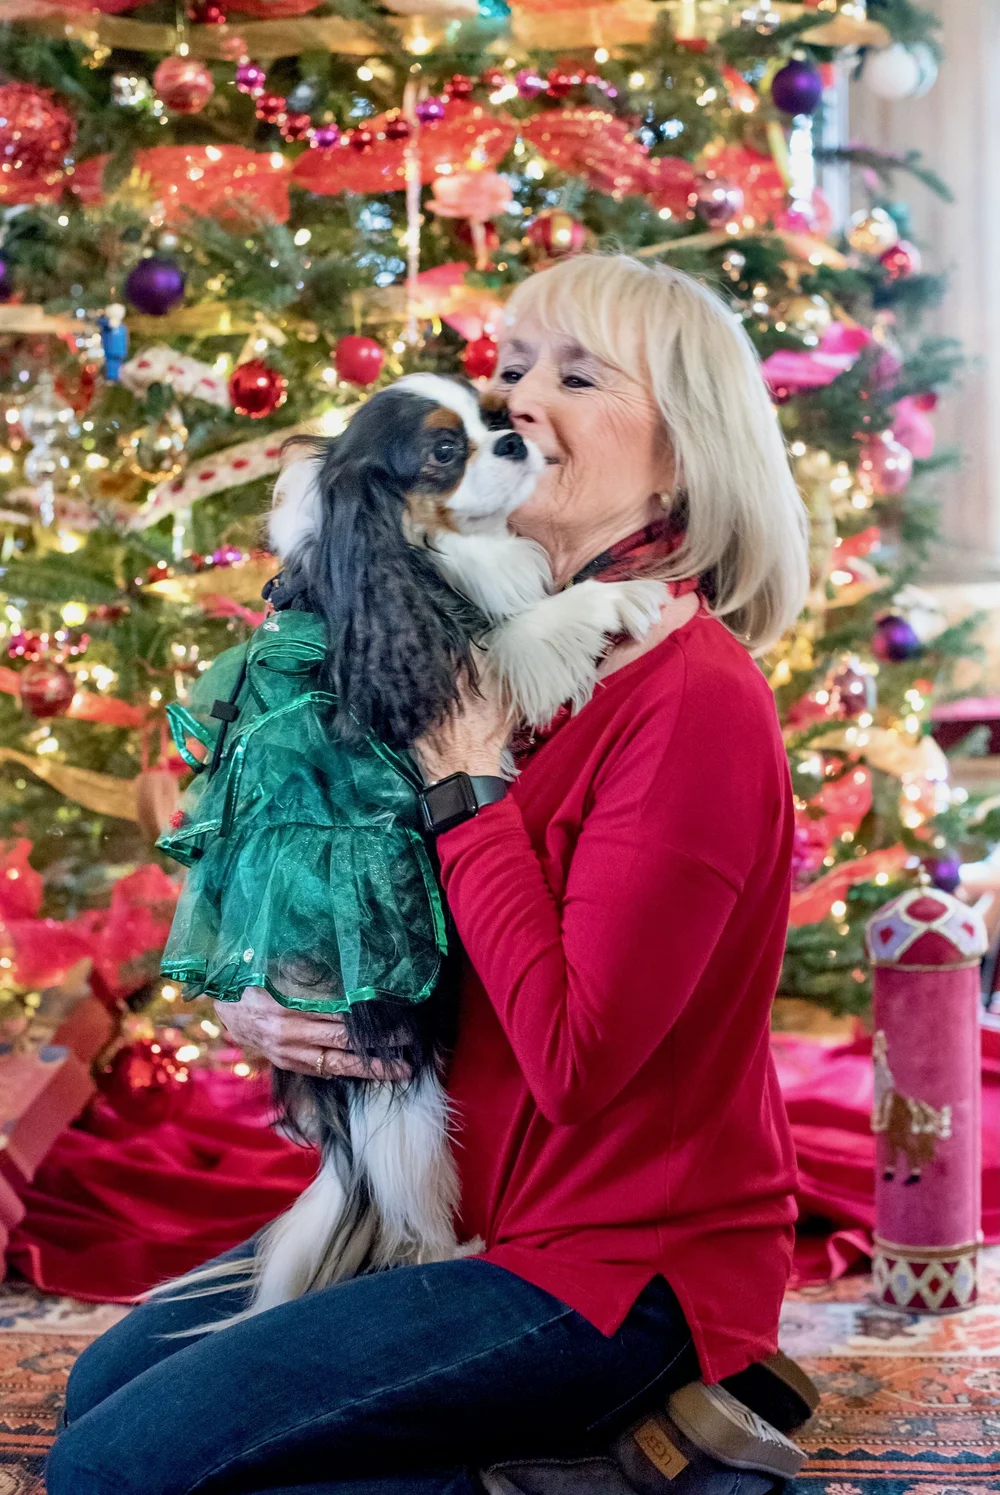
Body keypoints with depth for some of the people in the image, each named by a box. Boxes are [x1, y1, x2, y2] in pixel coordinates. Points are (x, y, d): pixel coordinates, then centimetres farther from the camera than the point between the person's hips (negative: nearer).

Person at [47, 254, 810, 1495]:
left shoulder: (696, 701, -21)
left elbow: (574, 1058, -25)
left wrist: (469, 781, -18)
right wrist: (250, 998, -5)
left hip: (618, 1269, -9)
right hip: (480, 1207, 9)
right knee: (108, 1384, 16)